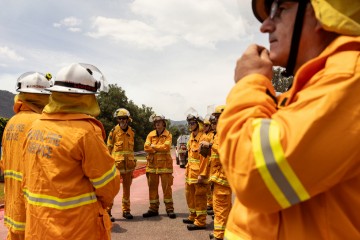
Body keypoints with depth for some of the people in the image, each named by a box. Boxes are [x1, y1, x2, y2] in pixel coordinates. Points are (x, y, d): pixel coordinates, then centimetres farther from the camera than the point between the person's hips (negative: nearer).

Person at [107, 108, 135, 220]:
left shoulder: (131, 132, 9)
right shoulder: (114, 131, -3)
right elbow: (109, 148, -2)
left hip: (129, 164, 5)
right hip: (117, 163, -5)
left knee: (127, 188, 12)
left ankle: (126, 210, 22)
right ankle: (107, 211, 0)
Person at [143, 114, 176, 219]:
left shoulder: (168, 135, 1)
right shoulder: (151, 134, 9)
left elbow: (166, 146, -15)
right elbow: (146, 147, -3)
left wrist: (153, 146, -6)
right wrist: (159, 148, -11)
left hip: (164, 164, -3)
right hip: (152, 164, 3)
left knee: (167, 187, -1)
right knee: (152, 187, 8)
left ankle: (169, 209, 8)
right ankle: (153, 209, 18)